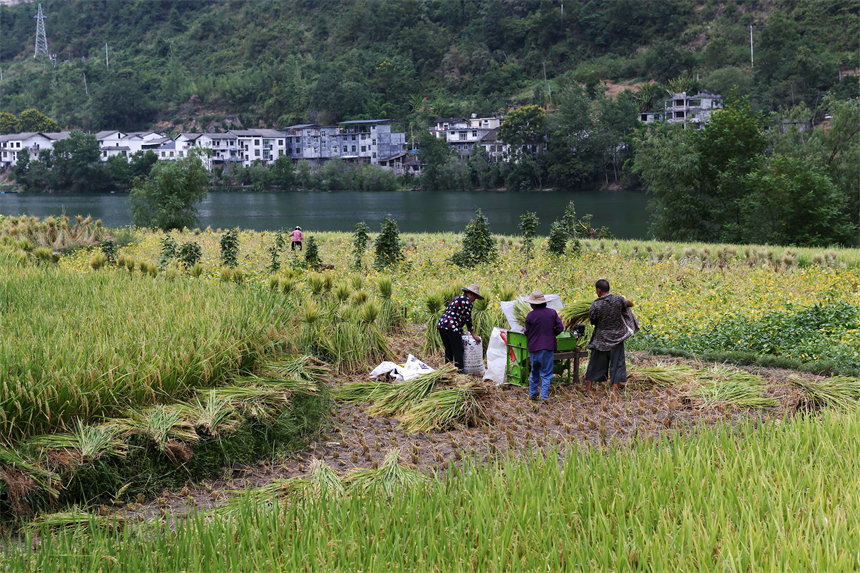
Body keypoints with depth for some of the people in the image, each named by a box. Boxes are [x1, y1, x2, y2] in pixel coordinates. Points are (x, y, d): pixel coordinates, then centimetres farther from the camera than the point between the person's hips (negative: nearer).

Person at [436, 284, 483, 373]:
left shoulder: (458, 299, 25)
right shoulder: (467, 301, -3)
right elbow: (467, 319, -6)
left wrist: (460, 332, 31)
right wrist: (473, 334, 2)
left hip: (441, 325, 9)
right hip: (451, 327, -9)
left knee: (448, 350, 15)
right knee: (458, 351, -4)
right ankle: (459, 371, -6)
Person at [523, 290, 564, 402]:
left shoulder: (530, 316, -7)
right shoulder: (552, 313, -3)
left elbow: (527, 333, 0)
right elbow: (560, 327, -4)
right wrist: (551, 335, 11)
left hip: (533, 348, 1)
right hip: (548, 347, 0)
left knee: (534, 371, 18)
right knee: (546, 373, 3)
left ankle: (533, 393, 25)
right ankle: (544, 396, -5)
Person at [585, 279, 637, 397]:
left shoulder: (596, 305, -16)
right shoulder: (618, 299, -9)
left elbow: (592, 321, -3)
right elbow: (630, 304, 10)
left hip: (601, 337, -1)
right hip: (617, 337, 1)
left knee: (596, 362, 12)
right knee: (617, 362, 9)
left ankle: (588, 388, 20)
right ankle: (615, 389, 4)